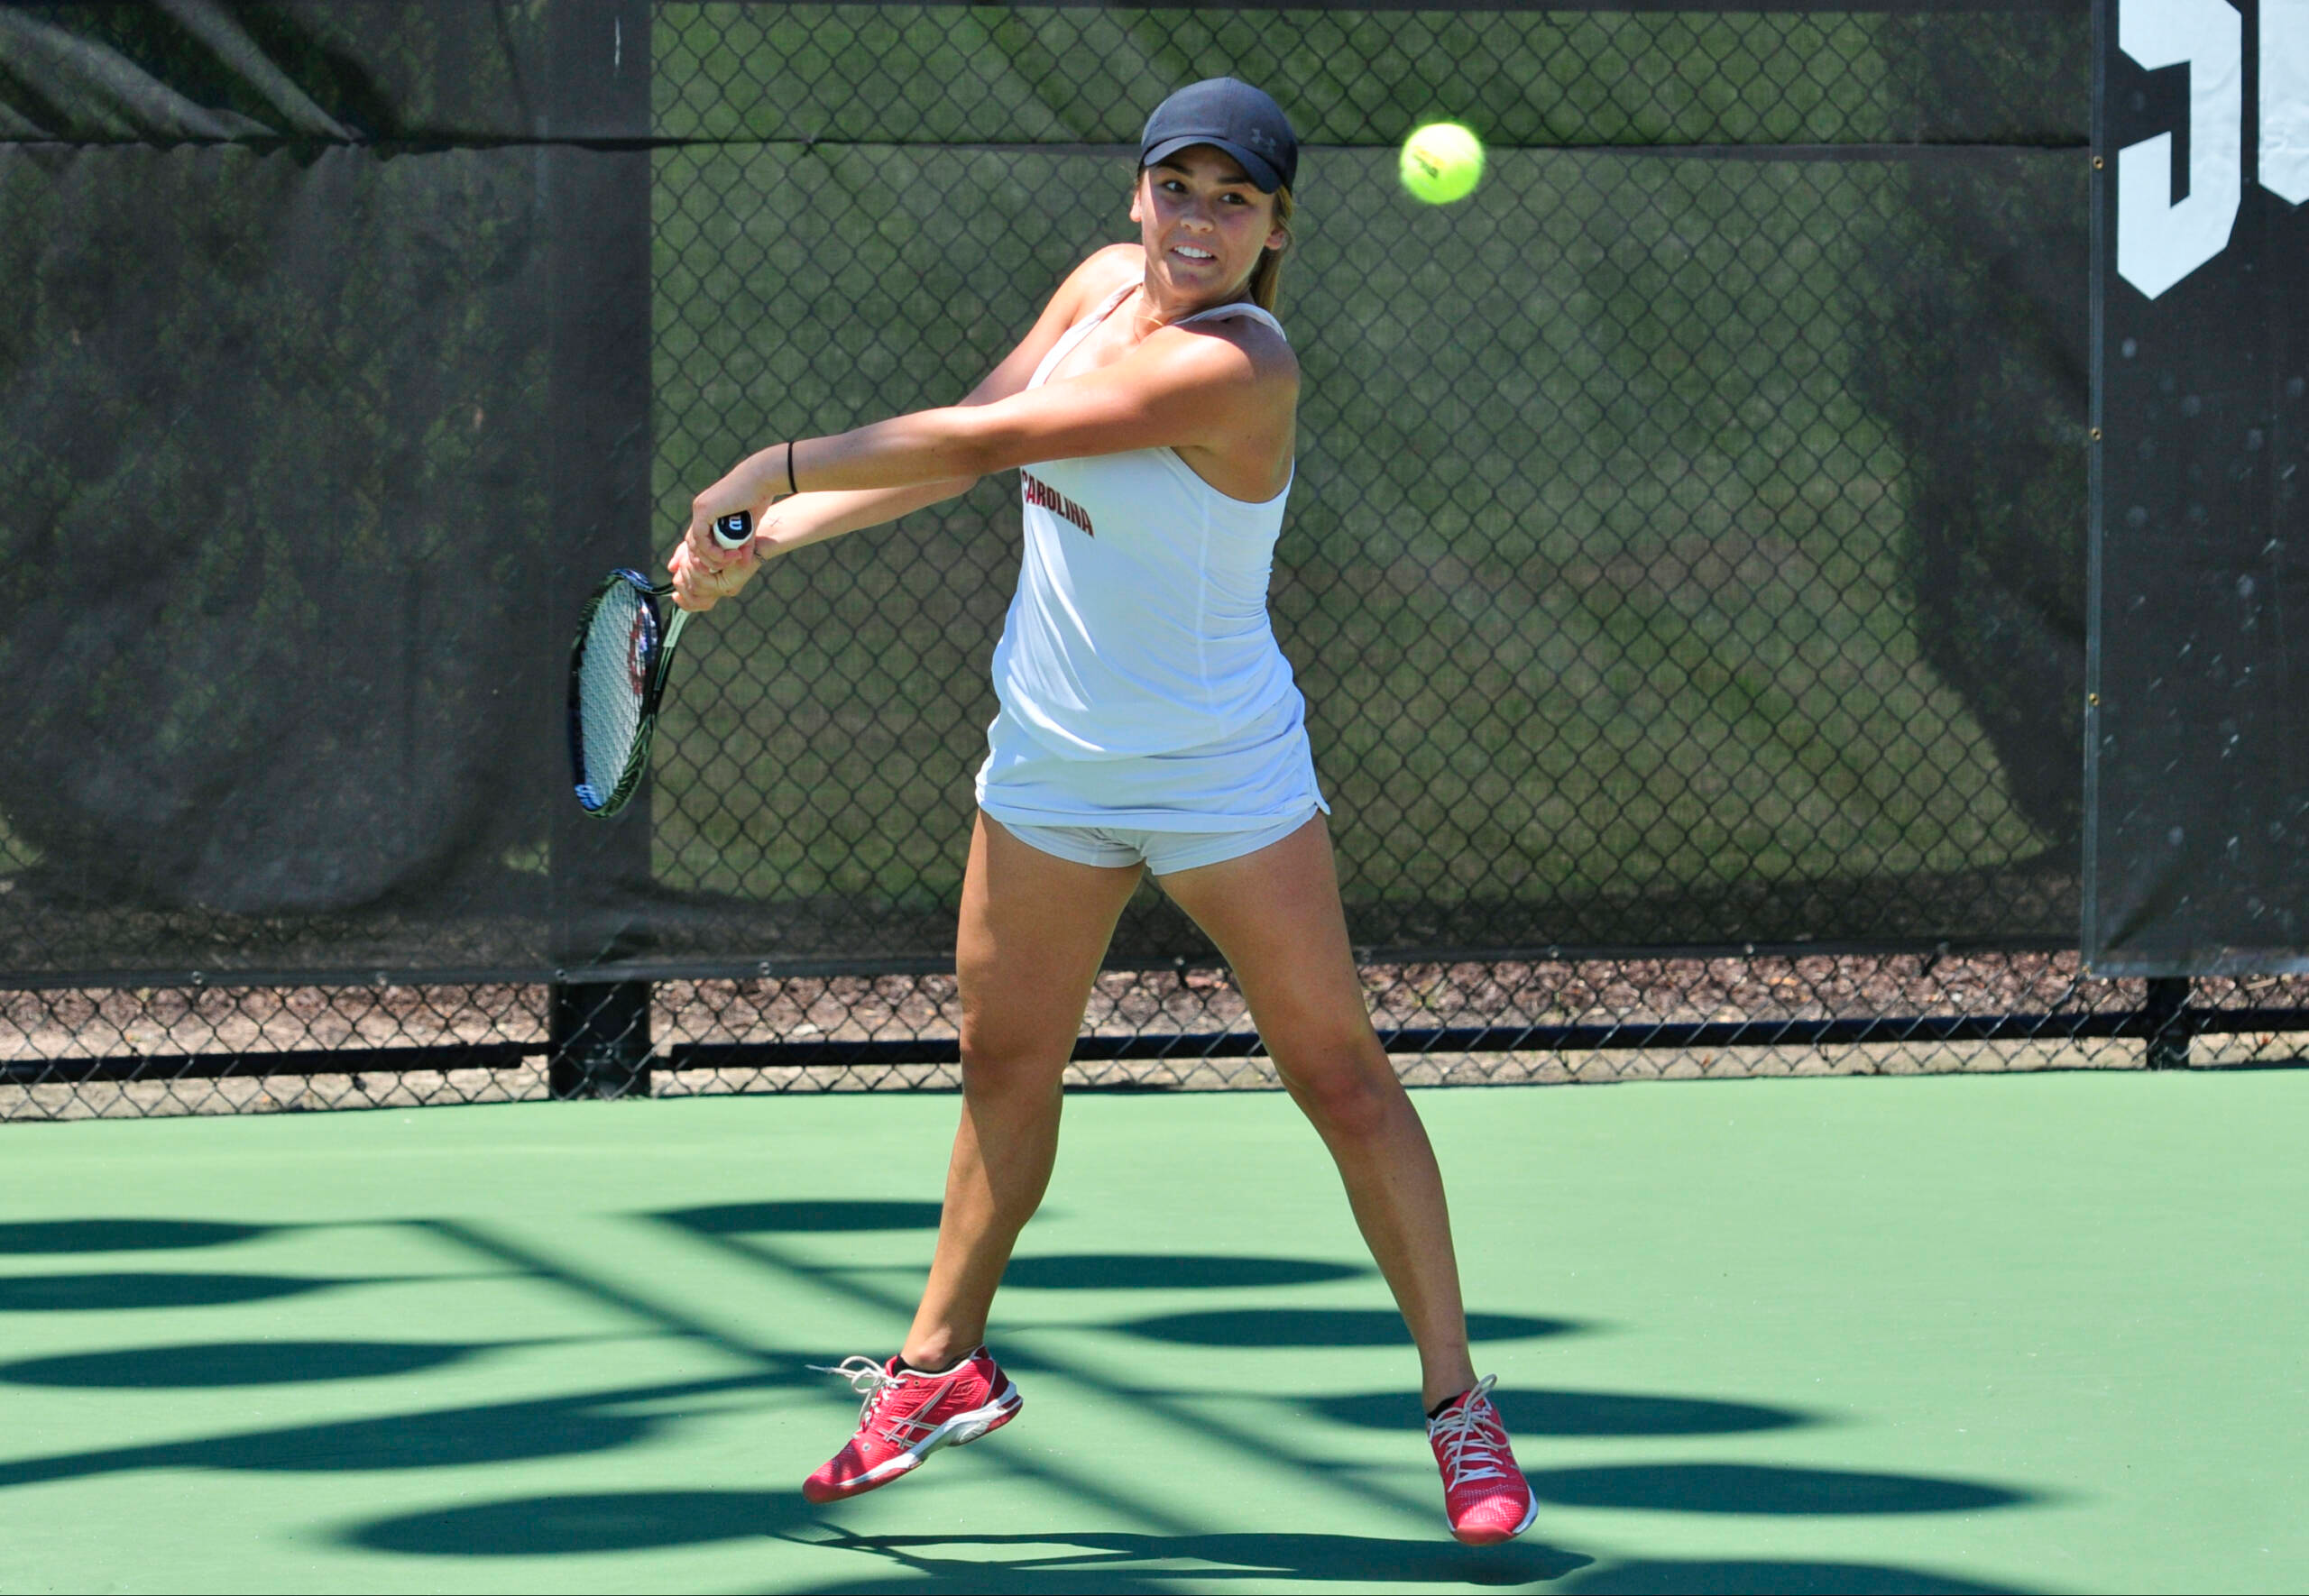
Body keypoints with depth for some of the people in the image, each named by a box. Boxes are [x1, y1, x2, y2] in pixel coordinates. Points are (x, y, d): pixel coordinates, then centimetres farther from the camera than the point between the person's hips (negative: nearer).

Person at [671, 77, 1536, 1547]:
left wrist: (779, 466, -17)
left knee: (1342, 1075, -5)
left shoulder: (1236, 366, -25)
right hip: (1050, 766, 7)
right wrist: (767, 537, 2)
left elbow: (985, 442, -26)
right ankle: (942, 1366, 29)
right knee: (1005, 1062, 14)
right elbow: (963, 446, 9)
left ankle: (1457, 1399, 3)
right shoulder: (1105, 283, -1)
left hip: (1224, 780, -7)